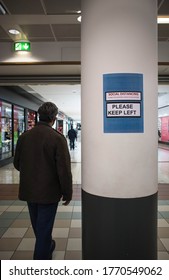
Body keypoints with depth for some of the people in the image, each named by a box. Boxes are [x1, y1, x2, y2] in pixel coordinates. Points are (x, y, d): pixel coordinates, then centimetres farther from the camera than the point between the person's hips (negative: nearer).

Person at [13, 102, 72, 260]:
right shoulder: (57, 138, -19)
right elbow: (64, 170, -19)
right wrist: (67, 193, -6)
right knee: (44, 228, 9)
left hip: (28, 191, 6)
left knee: (37, 226, 25)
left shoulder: (24, 136, -4)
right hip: (48, 192, -6)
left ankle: (47, 246, 51)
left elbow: (17, 164, 6)